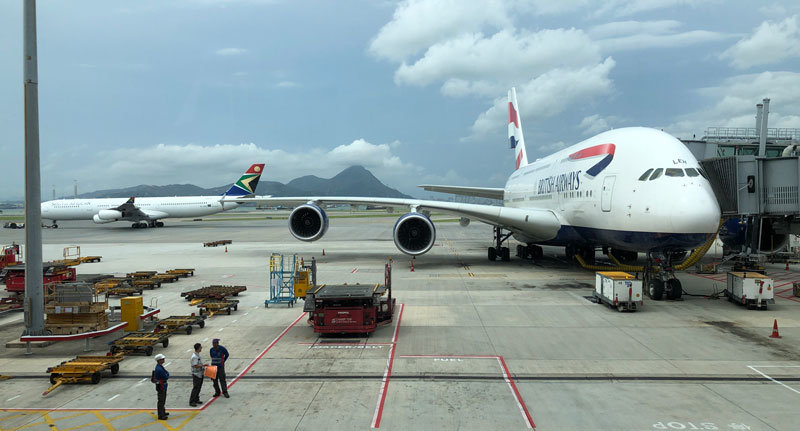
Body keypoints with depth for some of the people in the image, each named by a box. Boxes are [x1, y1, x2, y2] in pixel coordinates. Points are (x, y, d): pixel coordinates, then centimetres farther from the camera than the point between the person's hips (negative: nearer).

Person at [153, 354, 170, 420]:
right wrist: (167, 373, -5)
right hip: (161, 387, -10)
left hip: (163, 386, 10)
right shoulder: (159, 369, -27)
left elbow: (166, 374, 12)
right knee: (161, 401, -1)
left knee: (163, 400, 22)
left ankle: (163, 412, 35)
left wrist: (167, 373, -8)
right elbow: (166, 377, -23)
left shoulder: (160, 366, 6)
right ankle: (160, 416, 7)